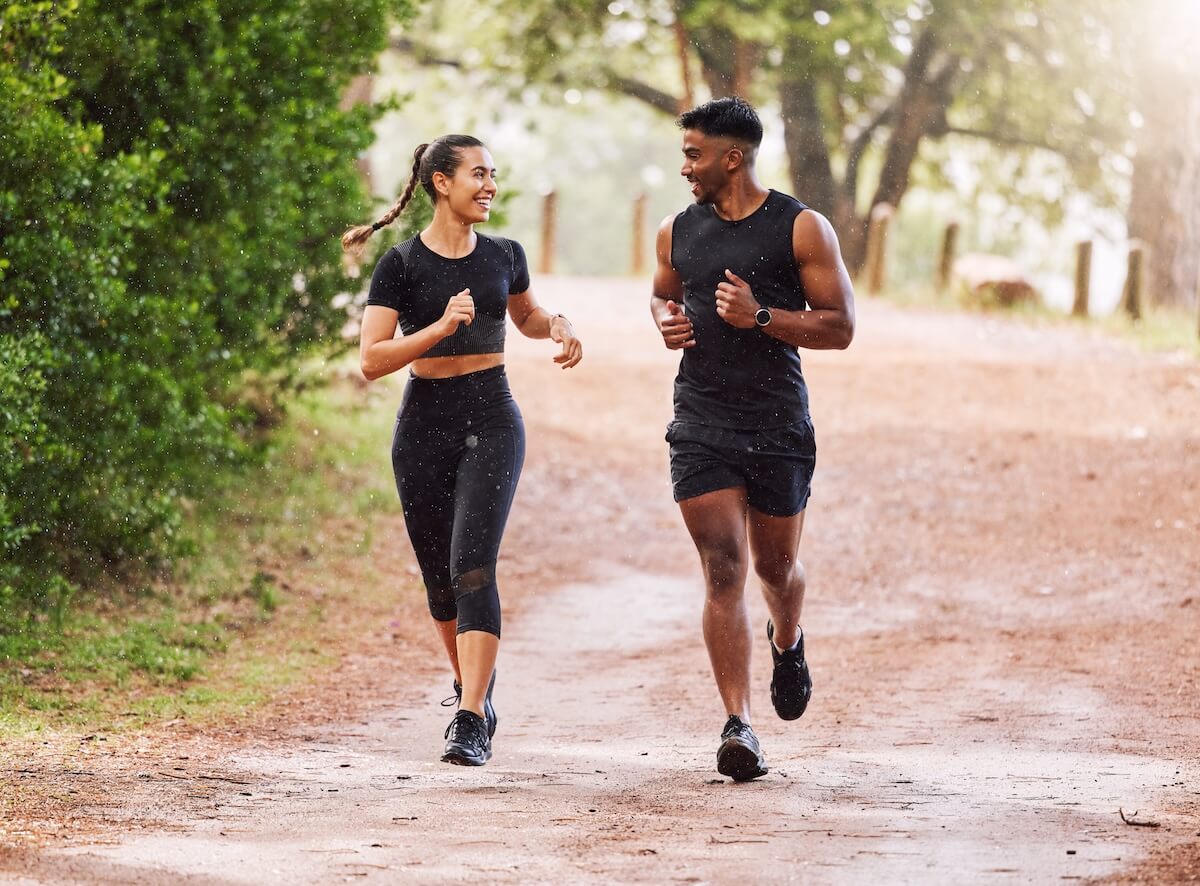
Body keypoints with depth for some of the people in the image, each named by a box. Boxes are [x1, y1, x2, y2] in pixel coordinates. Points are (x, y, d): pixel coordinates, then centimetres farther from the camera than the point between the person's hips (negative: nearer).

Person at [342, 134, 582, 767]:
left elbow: (527, 316, 26)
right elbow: (372, 360, -13)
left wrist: (559, 326, 4)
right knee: (440, 578, 10)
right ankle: (472, 682, 38)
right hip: (424, 428, 0)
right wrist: (442, 327, -23)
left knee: (472, 567, -15)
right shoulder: (401, 266, -6)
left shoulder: (504, 256, 6)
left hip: (491, 426, 1)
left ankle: (471, 722, -21)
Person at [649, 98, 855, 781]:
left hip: (779, 425, -2)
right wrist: (667, 321, 3)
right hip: (702, 424, 2)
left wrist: (761, 317, -17)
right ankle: (738, 726, -12)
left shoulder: (801, 228, -4)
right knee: (724, 571, -10)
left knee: (776, 566, 13)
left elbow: (840, 327, -4)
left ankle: (788, 643, 49)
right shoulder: (680, 231, 9)